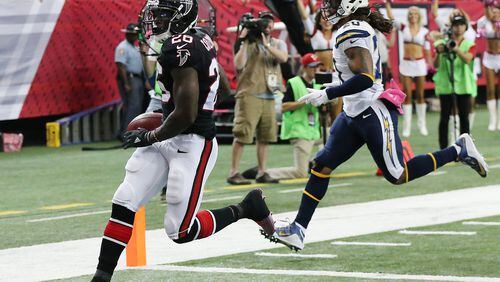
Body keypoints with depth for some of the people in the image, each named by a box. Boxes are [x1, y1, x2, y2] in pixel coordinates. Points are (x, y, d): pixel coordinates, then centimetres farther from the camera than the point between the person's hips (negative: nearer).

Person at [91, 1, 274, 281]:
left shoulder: (180, 48, -22)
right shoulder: (200, 40, 7)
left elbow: (186, 114, -24)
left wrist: (150, 137, -8)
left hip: (192, 145, -10)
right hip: (168, 141, 10)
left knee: (181, 232, -4)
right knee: (124, 205, 1)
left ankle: (246, 209, 13)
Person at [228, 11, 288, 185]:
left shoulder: (278, 44, 12)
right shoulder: (248, 43, -1)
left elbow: (283, 58, -9)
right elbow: (238, 65, -13)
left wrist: (266, 44, -17)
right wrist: (243, 42, -16)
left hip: (269, 97, 5)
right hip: (249, 95, -5)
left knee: (264, 137, 8)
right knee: (242, 135, -9)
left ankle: (262, 173, 14)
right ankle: (233, 173, -7)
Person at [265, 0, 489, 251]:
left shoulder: (351, 33, -19)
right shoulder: (362, 29, 11)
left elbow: (366, 78, -27)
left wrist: (327, 95, -21)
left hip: (373, 113, -10)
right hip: (353, 115, 10)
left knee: (398, 176, -1)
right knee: (322, 165, 2)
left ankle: (458, 151, 11)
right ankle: (298, 230, 2)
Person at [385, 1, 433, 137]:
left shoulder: (424, 31, 2)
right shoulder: (404, 28, 4)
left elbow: (427, 50, 5)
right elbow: (391, 17, -2)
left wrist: (430, 65, 3)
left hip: (419, 64, 0)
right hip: (406, 64, 0)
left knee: (420, 95, 5)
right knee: (407, 96, 0)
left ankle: (422, 125, 15)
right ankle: (407, 127, 2)